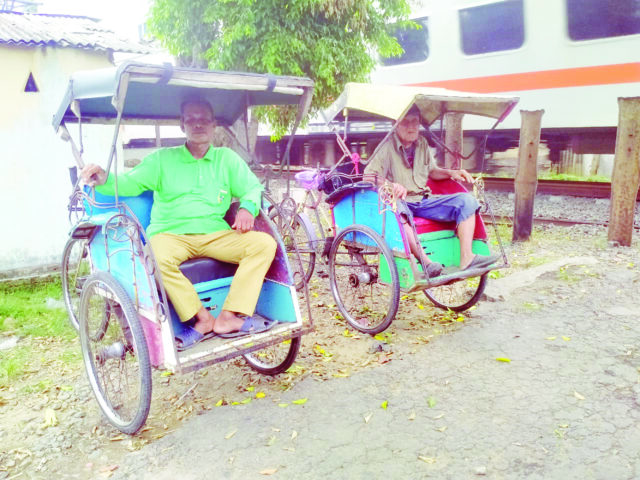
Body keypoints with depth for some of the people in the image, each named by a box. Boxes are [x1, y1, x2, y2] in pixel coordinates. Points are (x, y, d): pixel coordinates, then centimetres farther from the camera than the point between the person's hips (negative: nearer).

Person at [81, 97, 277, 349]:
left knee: (265, 243, -23)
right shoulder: (162, 158, 14)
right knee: (157, 256, -37)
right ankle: (202, 318, -21)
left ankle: (228, 318, -27)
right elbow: (129, 183, 6)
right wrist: (104, 179, -16)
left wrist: (247, 207, -8)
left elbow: (253, 188, 15)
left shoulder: (227, 158, 17)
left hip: (216, 234, 2)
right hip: (170, 234, -1)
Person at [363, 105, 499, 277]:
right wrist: (390, 185, -34)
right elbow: (368, 177, -15)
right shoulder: (386, 146, -7)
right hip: (401, 202, -6)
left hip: (423, 201, 7)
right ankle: (425, 261, -42)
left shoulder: (422, 144, 12)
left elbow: (431, 170, 26)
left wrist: (451, 173, 6)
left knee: (467, 200, -8)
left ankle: (466, 258, -18)